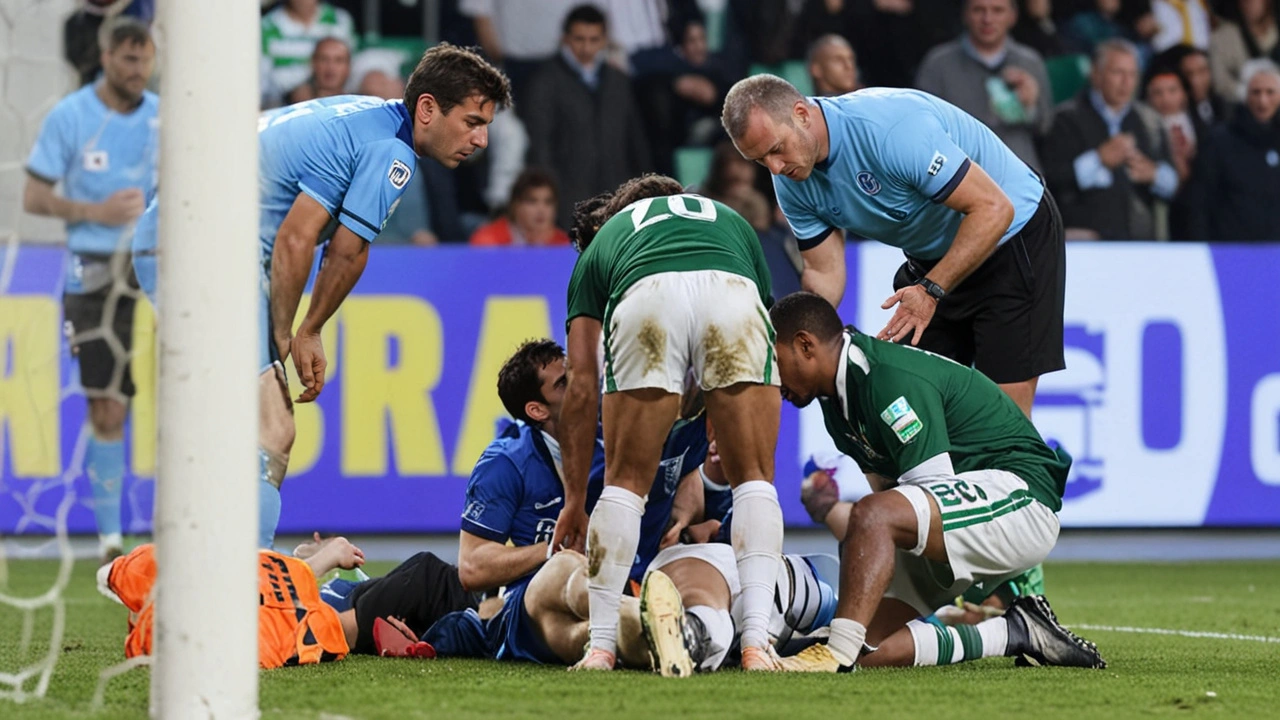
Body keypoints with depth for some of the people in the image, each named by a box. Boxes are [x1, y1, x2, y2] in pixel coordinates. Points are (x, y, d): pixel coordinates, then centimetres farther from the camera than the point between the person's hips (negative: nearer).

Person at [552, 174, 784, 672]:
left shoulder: (602, 241, 38)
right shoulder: (730, 220, 44)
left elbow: (582, 390, 32)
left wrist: (575, 500, 39)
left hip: (645, 298, -1)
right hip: (733, 295, 1)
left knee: (626, 482, 16)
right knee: (754, 478, 15)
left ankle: (600, 644, 13)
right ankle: (756, 641, 4)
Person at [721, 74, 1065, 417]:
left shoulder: (891, 129, -33)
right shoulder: (792, 182, -9)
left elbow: (993, 209, -31)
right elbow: (824, 272, -1)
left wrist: (931, 291, -32)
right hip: (931, 257, 7)